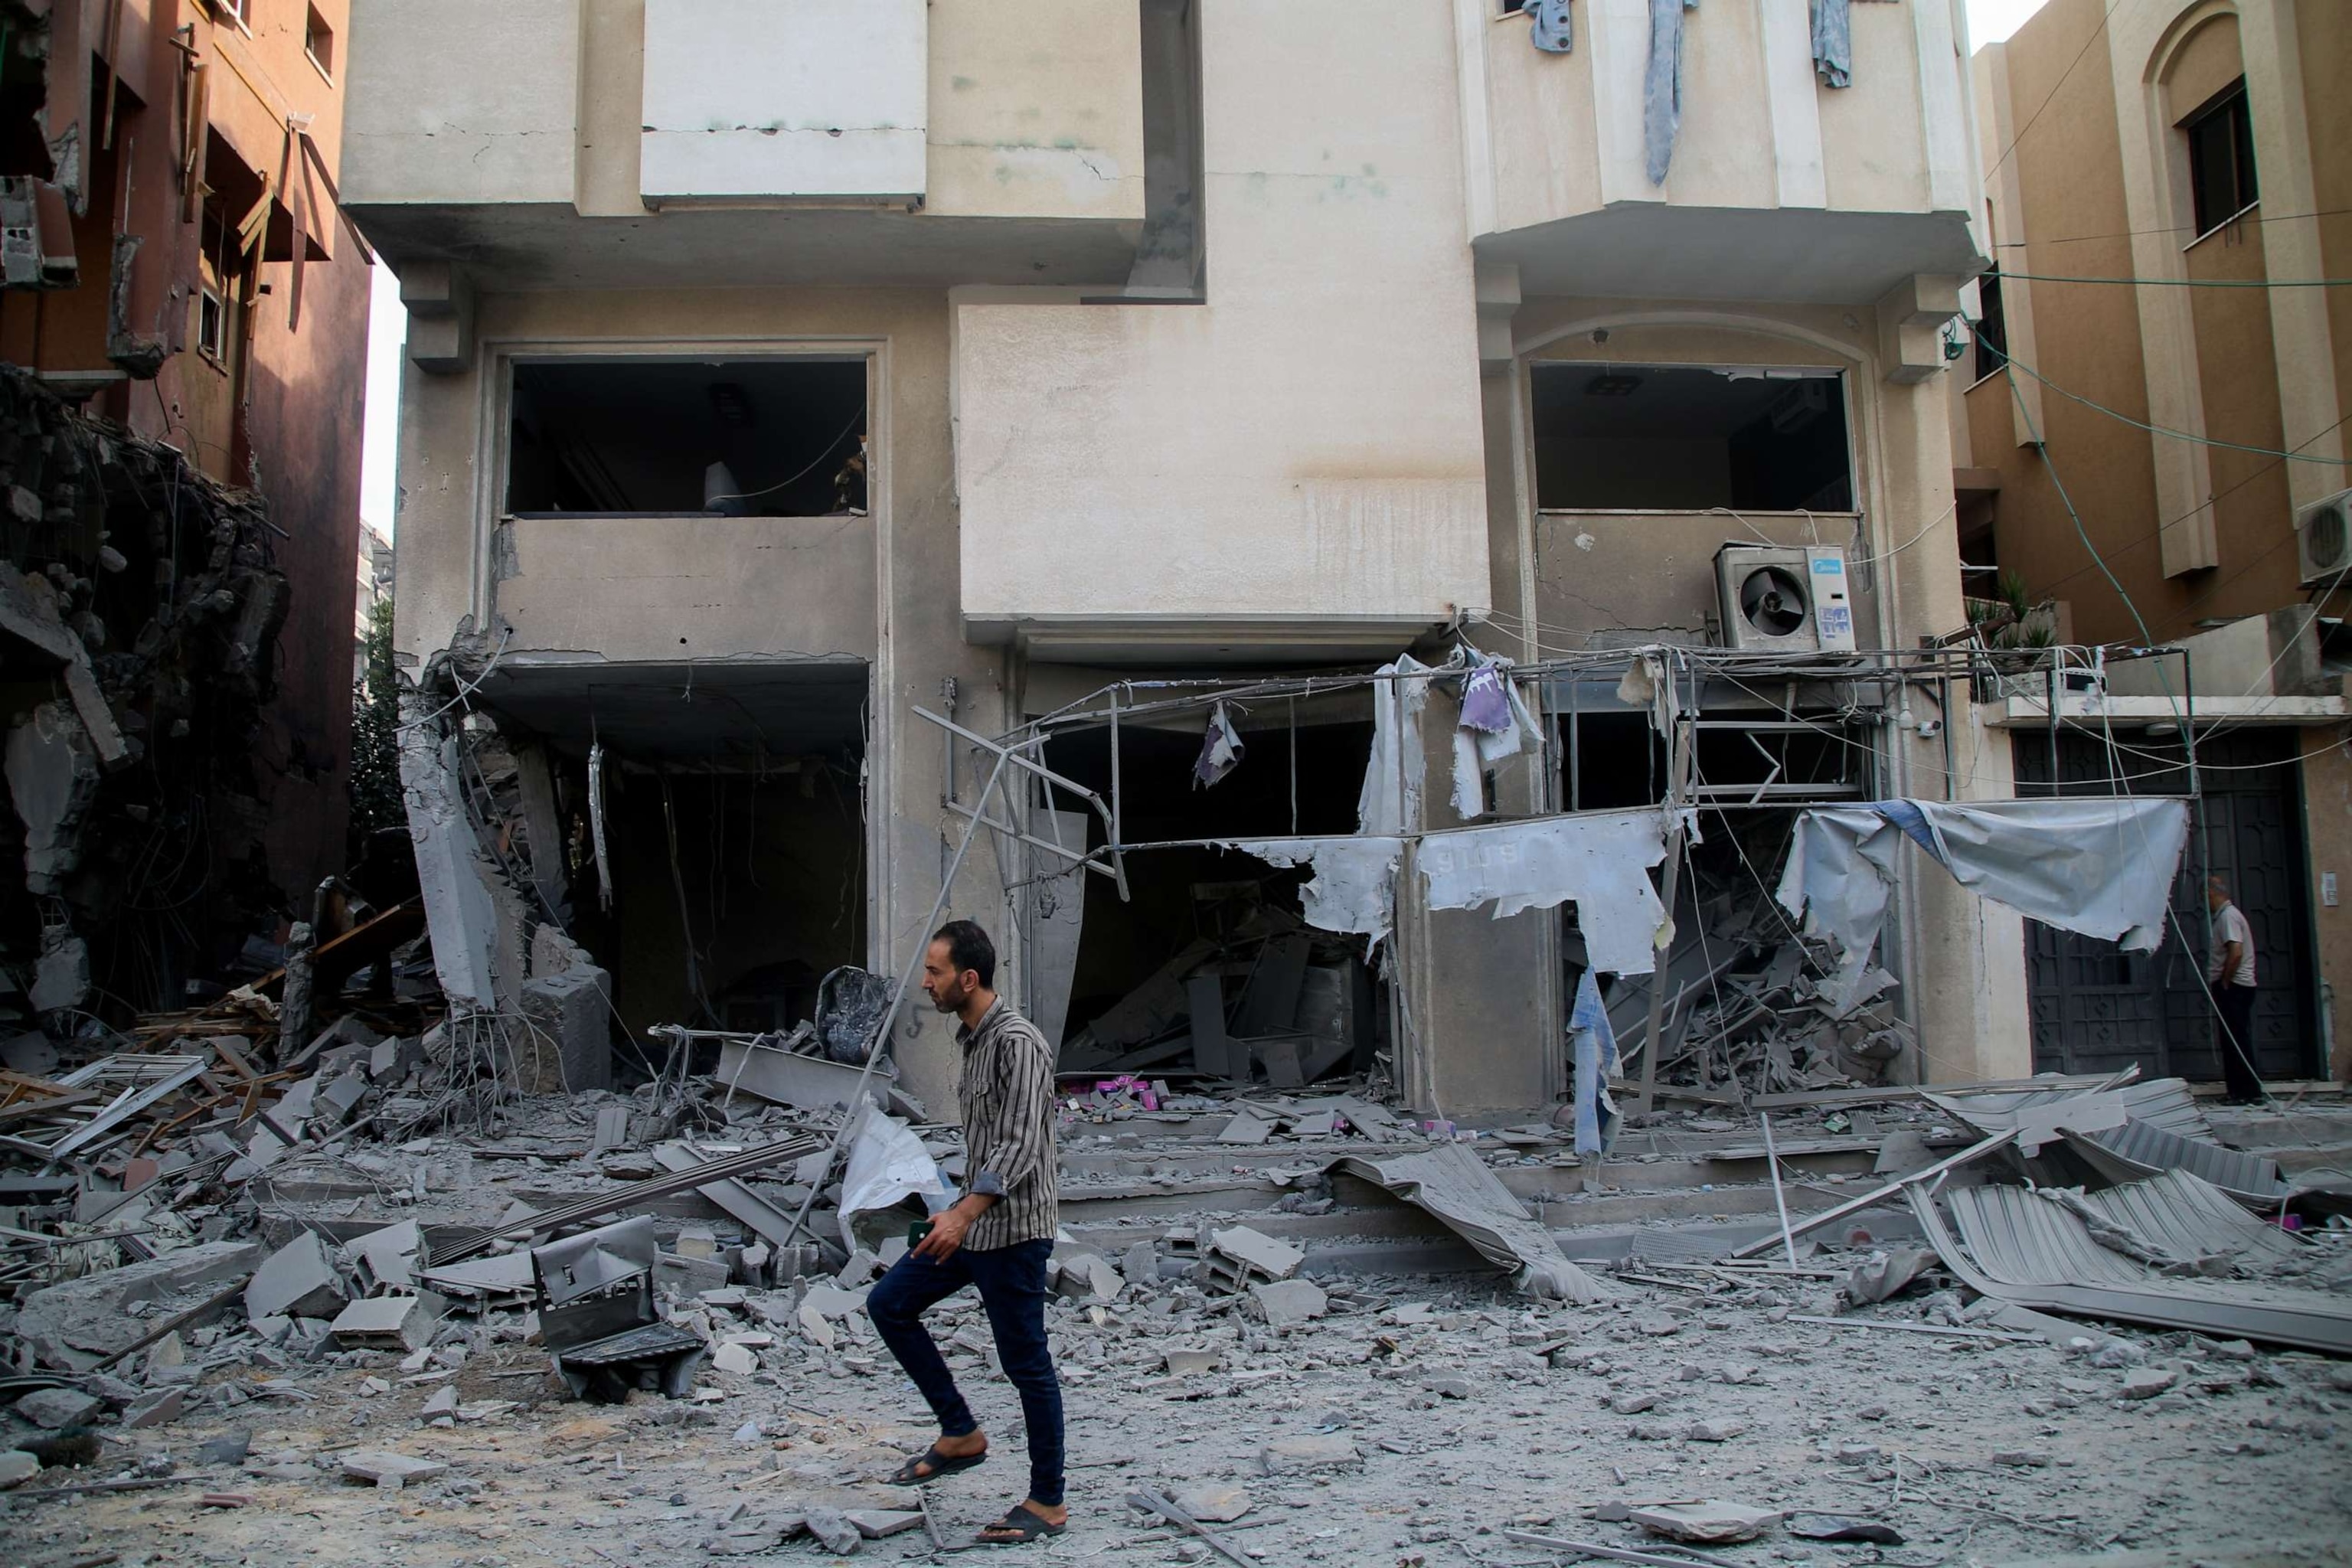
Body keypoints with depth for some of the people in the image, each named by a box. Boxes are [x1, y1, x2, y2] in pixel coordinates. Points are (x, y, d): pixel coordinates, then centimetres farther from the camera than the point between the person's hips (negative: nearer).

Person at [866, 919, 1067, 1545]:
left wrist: (965, 1213, -37)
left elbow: (1020, 1146, -27)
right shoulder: (974, 1038, 10)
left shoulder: (1017, 1041, -19)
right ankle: (960, 1435, 19)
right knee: (889, 1302, 11)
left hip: (1012, 1229, -10)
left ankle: (1047, 1503, 15)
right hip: (974, 1221, 10)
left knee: (1027, 1365, 0)